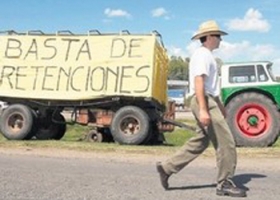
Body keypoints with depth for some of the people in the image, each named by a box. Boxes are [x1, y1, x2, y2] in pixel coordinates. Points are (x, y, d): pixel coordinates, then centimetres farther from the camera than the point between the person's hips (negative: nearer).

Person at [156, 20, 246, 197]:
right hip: (205, 102, -10)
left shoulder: (206, 55, 21)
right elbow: (198, 82, -22)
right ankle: (225, 184, 6)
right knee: (226, 142, -4)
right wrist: (203, 109, -30)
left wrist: (220, 105, 29)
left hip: (209, 101, 10)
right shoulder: (202, 54, -11)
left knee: (200, 142, 12)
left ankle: (167, 168, 14)